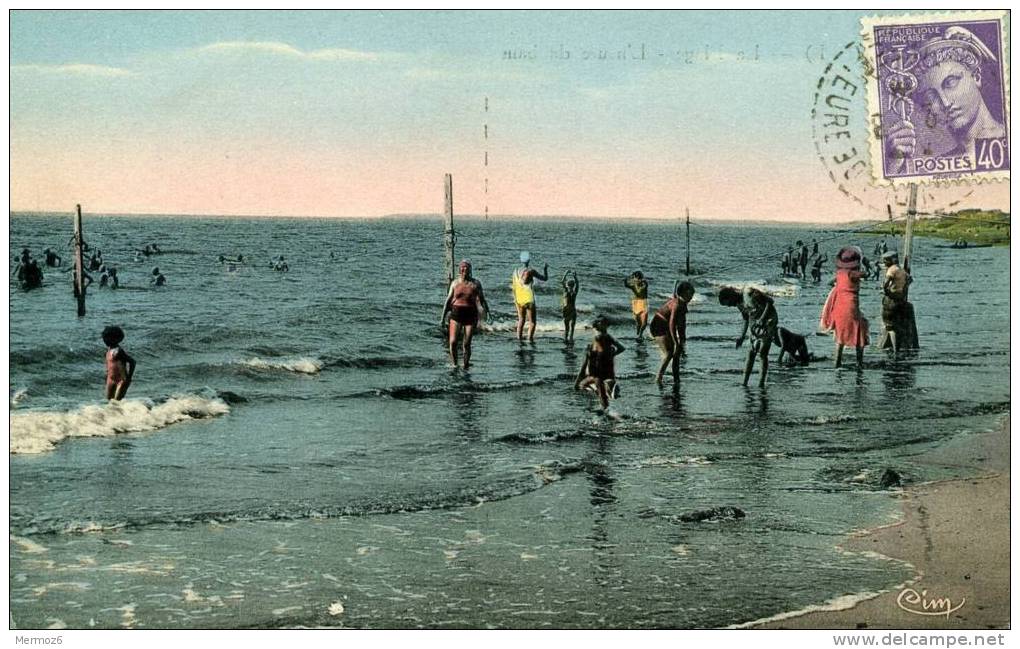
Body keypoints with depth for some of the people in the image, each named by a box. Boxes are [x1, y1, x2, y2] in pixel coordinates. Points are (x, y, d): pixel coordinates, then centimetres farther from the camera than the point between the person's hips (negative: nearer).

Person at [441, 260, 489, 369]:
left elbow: (481, 300, 1)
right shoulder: (455, 282, 4)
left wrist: (486, 311, -17)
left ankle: (466, 365, 16)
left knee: (467, 344, 1)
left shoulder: (476, 284, 0)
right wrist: (442, 317, 8)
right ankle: (454, 364, 10)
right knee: (452, 342, -8)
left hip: (470, 315, -1)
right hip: (456, 314, 1)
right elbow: (448, 300, 9)